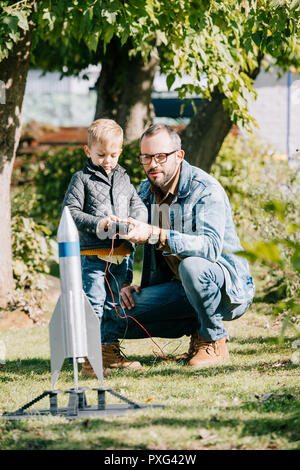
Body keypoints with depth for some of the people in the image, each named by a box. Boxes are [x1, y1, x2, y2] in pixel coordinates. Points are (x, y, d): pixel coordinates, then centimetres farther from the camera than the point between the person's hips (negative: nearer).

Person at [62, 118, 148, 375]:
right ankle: (89, 357, -7)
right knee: (93, 304, -9)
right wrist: (96, 224, -19)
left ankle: (111, 351, 22)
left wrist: (137, 223, -7)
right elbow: (70, 211, -7)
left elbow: (138, 205, 15)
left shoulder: (123, 178, 15)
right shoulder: (82, 179, -1)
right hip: (94, 255, -5)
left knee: (116, 305, 12)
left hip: (122, 254, 5)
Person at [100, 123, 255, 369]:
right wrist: (124, 283, -4)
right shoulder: (145, 192, 5)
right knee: (114, 317, -14)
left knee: (192, 265, -40)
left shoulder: (205, 189, -18)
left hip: (229, 287, -7)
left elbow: (211, 246, -34)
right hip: (177, 287, 7)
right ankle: (197, 329, 5)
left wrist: (155, 235, -45)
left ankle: (214, 341, -15)